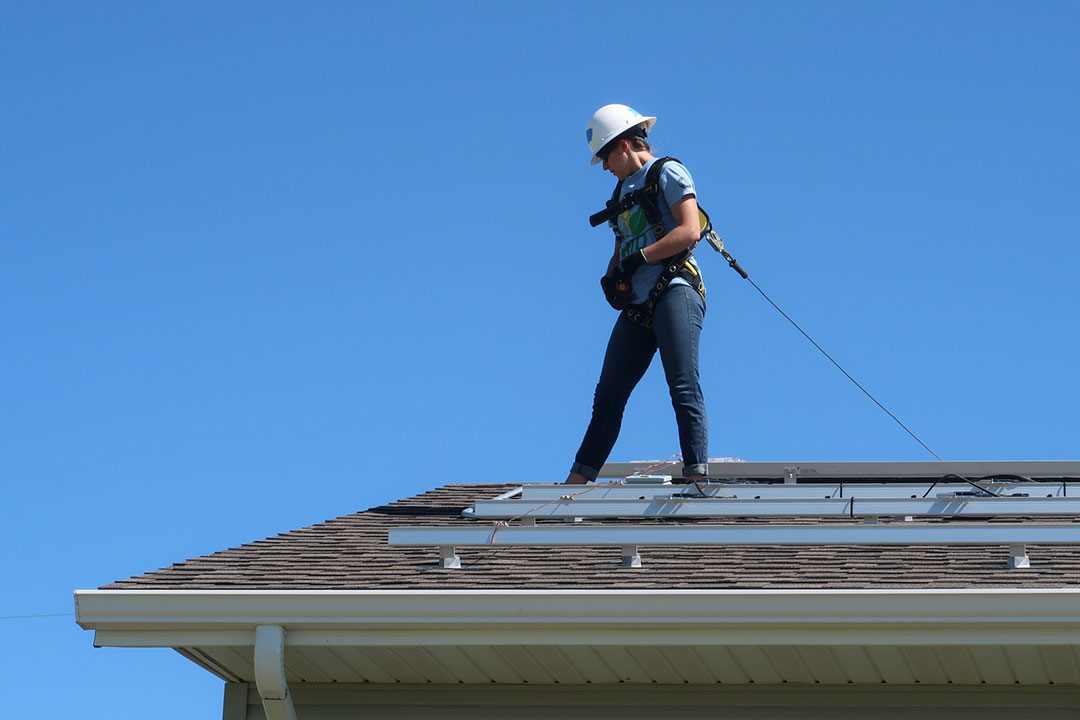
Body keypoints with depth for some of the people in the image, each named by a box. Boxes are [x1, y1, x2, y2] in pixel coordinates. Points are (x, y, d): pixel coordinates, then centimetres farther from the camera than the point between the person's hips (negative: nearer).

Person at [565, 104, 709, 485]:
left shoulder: (668, 173, 2)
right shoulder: (623, 190, 27)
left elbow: (689, 232, -10)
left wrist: (640, 258, -12)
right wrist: (612, 276, 5)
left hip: (675, 290, -8)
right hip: (638, 304, 8)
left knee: (683, 388, -18)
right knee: (608, 395, 7)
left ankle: (696, 475, -26)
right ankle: (575, 485, 10)